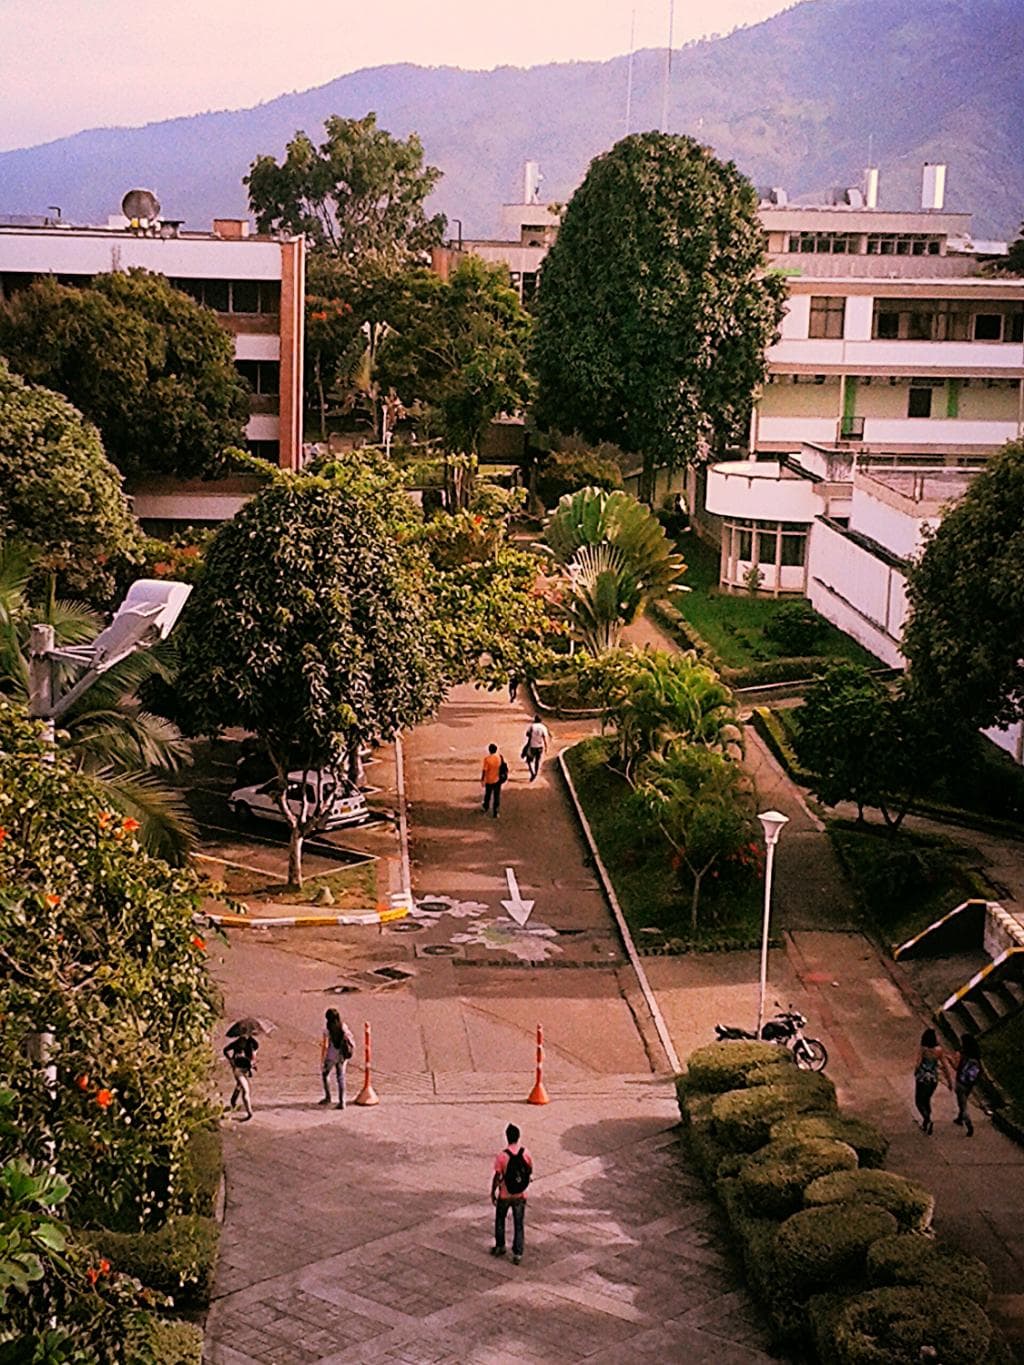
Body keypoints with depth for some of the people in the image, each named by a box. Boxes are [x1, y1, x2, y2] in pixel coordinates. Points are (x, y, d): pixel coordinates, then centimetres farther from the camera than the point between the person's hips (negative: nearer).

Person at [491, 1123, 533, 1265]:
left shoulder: (502, 1155, -20)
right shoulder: (525, 1153, -11)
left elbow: (497, 1177, -15)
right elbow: (530, 1172, 4)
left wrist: (492, 1192, -1)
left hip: (504, 1195, -2)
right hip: (520, 1195, 2)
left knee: (500, 1221, 22)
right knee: (519, 1225, 10)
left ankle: (500, 1246, 34)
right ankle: (517, 1254, 9)